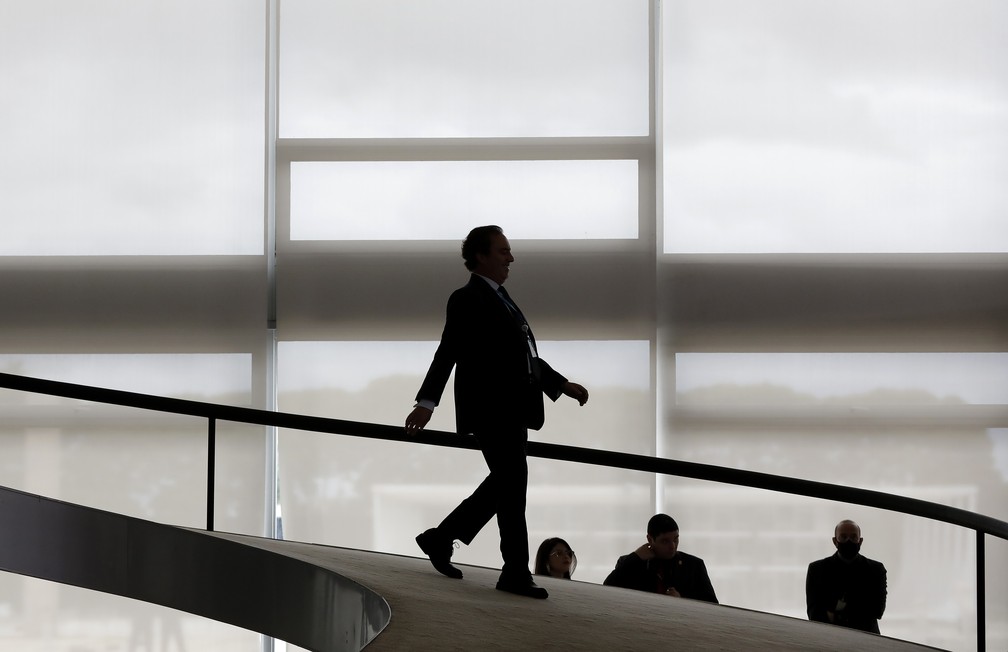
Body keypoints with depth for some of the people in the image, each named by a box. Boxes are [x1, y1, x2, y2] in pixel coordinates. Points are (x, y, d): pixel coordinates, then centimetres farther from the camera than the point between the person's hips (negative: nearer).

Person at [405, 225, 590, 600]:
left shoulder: (500, 299, 20)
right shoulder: (468, 300, -8)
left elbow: (525, 355, 27)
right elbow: (448, 352, -18)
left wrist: (563, 385, 23)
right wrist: (427, 402, -25)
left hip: (512, 411, 10)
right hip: (492, 411, -10)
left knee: (505, 485, 15)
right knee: (513, 487, -6)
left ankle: (441, 539, 24)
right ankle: (516, 573, 1)